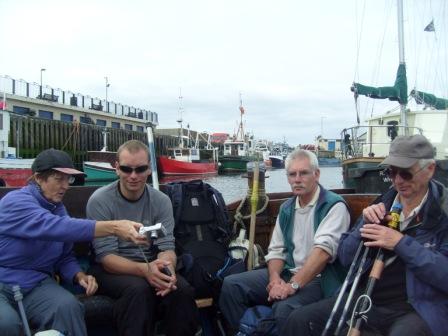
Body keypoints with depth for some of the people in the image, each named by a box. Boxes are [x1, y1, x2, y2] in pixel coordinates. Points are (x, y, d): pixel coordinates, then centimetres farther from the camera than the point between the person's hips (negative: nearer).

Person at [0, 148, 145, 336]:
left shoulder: (58, 208, 9)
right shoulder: (16, 202, -15)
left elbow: (65, 257, 13)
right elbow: (53, 227, -33)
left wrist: (80, 276, -11)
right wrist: (113, 227, -42)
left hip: (36, 284, 6)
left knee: (68, 307, -26)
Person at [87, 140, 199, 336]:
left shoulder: (161, 201, -1)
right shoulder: (100, 201, -11)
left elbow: (166, 247, -6)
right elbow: (106, 256, -16)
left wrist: (166, 267, -32)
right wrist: (144, 269, -35)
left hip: (149, 267, 3)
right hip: (112, 269, -3)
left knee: (182, 289, -27)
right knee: (139, 288, -35)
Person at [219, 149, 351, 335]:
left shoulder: (333, 205, -10)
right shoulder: (286, 209, 12)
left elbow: (323, 250, -23)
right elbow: (276, 250, 13)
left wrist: (293, 285, -28)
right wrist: (275, 278, -9)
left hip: (318, 279, -6)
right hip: (287, 273, 7)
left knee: (284, 308, -35)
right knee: (231, 285, -7)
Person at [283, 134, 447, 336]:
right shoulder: (382, 204, 10)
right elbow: (345, 257, 8)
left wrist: (401, 243, -21)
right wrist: (366, 224, -9)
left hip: (418, 308, -4)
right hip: (367, 298, 4)